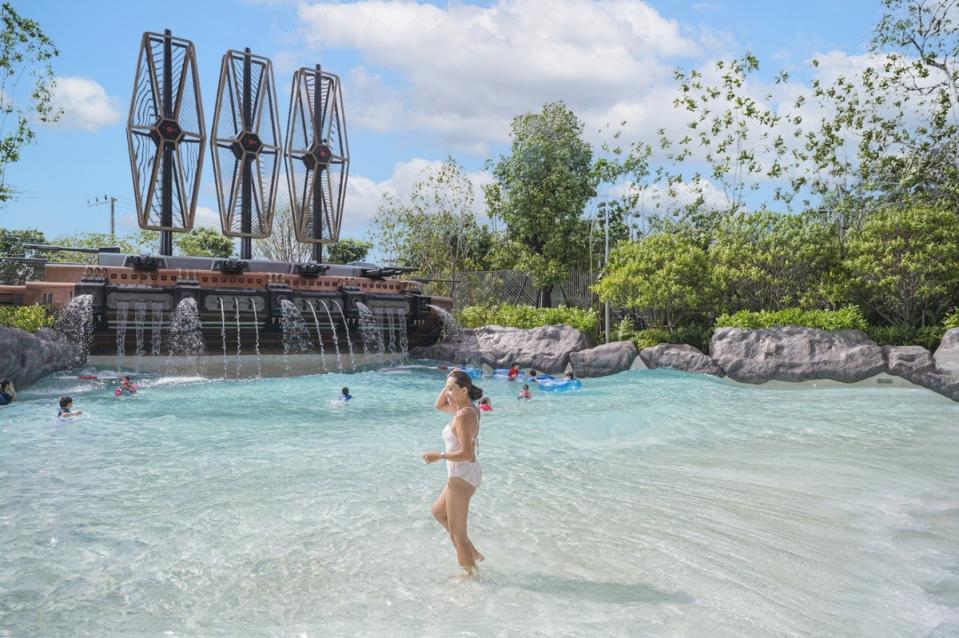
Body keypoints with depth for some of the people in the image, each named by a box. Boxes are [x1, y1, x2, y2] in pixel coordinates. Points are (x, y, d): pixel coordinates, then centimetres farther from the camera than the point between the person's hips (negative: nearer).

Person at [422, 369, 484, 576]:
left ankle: (471, 573, 21)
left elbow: (466, 454, -28)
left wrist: (440, 456, -21)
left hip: (462, 476, -10)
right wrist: (449, 383, 8)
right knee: (438, 512, 28)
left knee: (457, 532, 6)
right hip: (465, 474, 10)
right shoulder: (468, 407, 5)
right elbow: (438, 405, 21)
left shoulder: (463, 415, -24)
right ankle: (473, 554, 31)